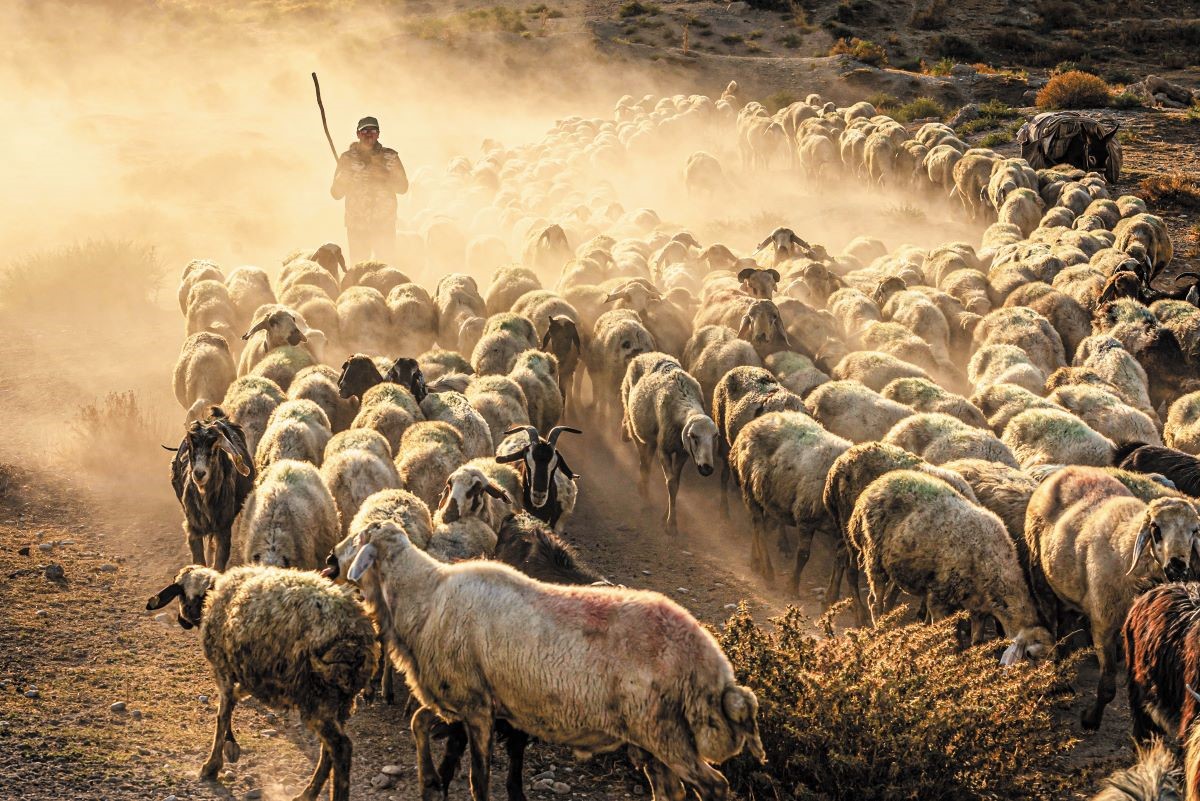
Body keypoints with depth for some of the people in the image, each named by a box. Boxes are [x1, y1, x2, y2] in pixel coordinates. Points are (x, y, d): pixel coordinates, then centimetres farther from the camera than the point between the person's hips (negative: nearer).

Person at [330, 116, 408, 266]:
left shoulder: (390, 156, 5)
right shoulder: (347, 158, 6)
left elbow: (403, 187, 3)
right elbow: (336, 193, 6)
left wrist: (385, 176, -14)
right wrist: (342, 180, -16)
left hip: (385, 225, 0)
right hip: (357, 225, 0)